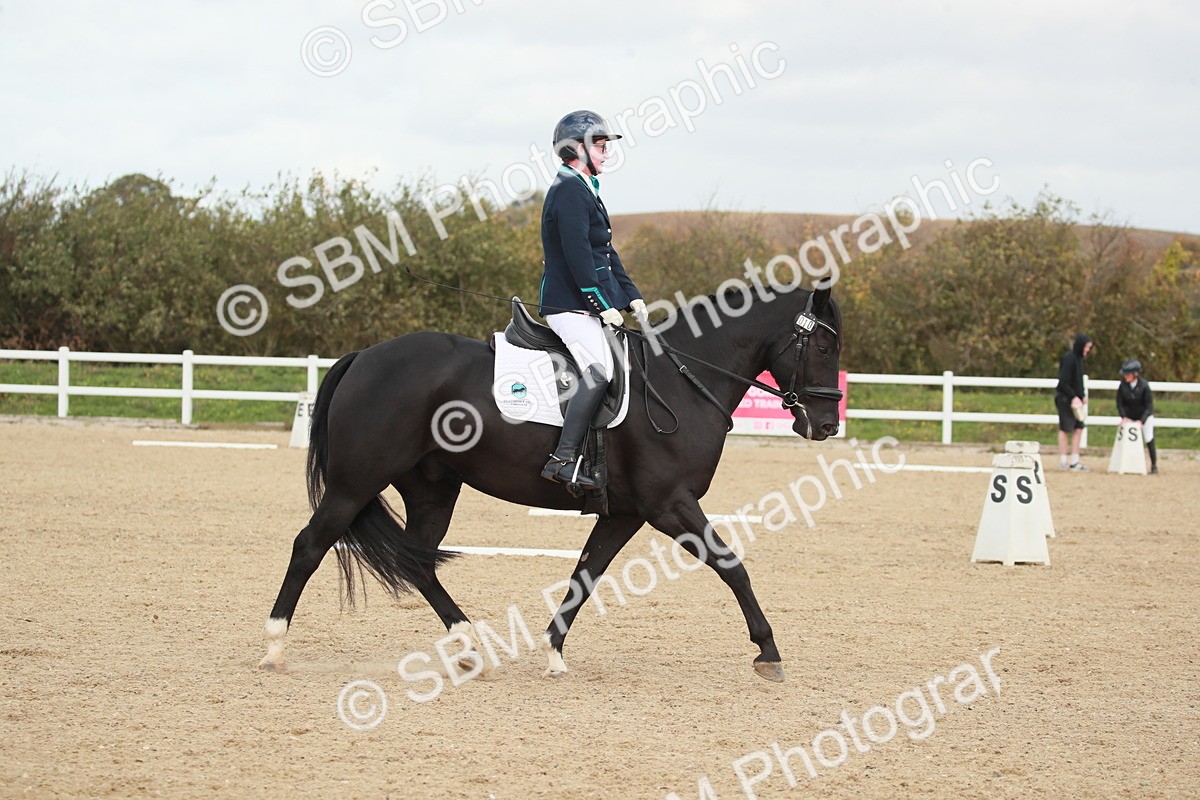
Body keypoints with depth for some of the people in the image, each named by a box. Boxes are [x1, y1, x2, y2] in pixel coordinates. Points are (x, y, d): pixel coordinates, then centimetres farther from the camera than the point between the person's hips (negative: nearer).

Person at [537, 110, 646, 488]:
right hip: (569, 305, -11)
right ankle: (563, 458, -29)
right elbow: (577, 255, -20)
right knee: (599, 369, -25)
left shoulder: (585, 190, 22)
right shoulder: (570, 190, -11)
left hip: (585, 305, 11)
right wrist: (603, 304, -21)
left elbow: (605, 254, 25)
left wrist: (632, 297, 17)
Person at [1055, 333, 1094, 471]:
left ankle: (1075, 461, 10)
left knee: (1078, 428, 7)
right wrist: (1074, 396, -20)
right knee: (1065, 429, -2)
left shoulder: (1078, 358, 12)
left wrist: (1081, 396, 7)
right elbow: (1063, 382, -20)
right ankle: (1063, 462, 5)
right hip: (1065, 399, -9)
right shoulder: (1069, 359, -16)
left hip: (1074, 398, 9)